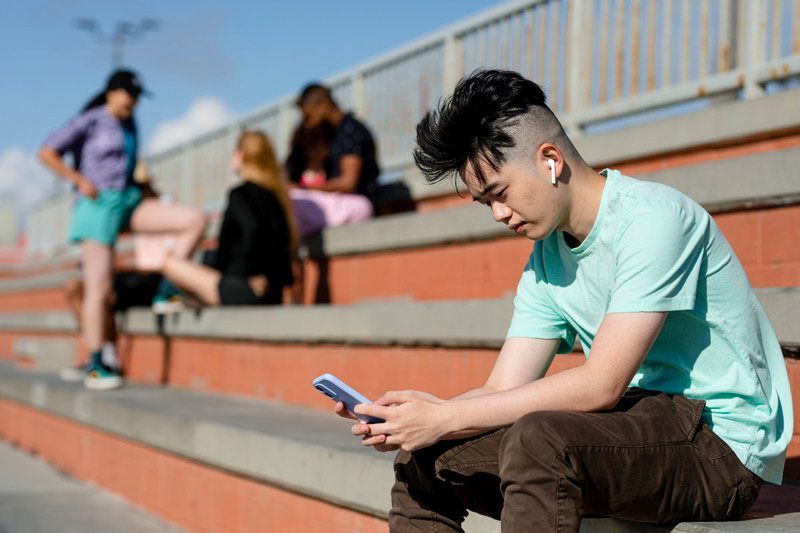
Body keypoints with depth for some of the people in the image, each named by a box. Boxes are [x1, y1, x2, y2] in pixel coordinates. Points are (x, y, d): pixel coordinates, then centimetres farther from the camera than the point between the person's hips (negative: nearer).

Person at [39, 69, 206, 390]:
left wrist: (143, 182, 14)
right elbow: (47, 153, -5)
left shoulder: (129, 126, 18)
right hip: (99, 204, -7)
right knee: (99, 286, -8)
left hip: (129, 201, 7)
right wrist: (80, 180, -10)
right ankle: (95, 366, -3)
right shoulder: (90, 121, -2)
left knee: (194, 219, -11)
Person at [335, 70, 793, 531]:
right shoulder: (547, 260, 10)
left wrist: (447, 417, -20)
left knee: (538, 439, -34)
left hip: (721, 439, -8)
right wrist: (408, 419, -13)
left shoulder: (653, 218, -16)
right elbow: (503, 390, 7)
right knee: (424, 459, 0)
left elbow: (600, 386, -22)